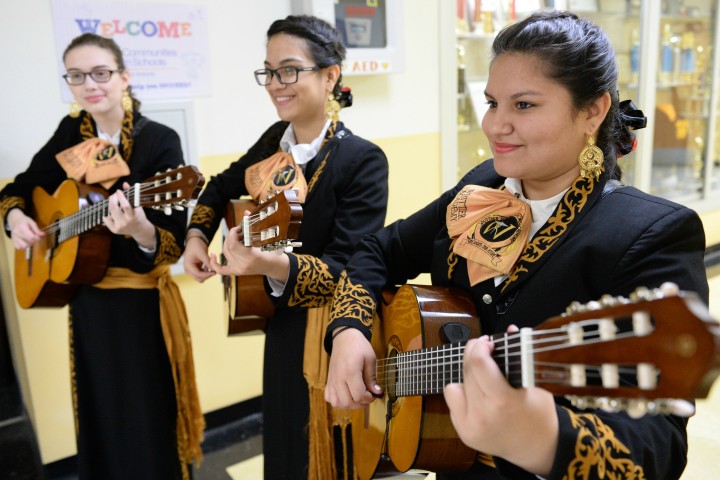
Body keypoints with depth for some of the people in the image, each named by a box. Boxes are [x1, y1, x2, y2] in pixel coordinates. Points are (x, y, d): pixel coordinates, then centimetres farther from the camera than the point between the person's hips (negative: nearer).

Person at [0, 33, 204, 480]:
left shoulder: (159, 141, -14)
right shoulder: (70, 133, 2)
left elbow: (174, 245, -20)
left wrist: (141, 231, -40)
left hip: (140, 302, -5)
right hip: (86, 299, 5)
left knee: (147, 424, 8)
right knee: (99, 423, 20)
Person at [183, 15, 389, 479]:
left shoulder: (363, 160, -19)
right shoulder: (274, 141, 0)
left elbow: (350, 268, -25)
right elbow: (222, 187, 18)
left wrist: (271, 265, -40)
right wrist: (196, 237, 3)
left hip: (334, 340, -6)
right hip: (282, 333, 6)